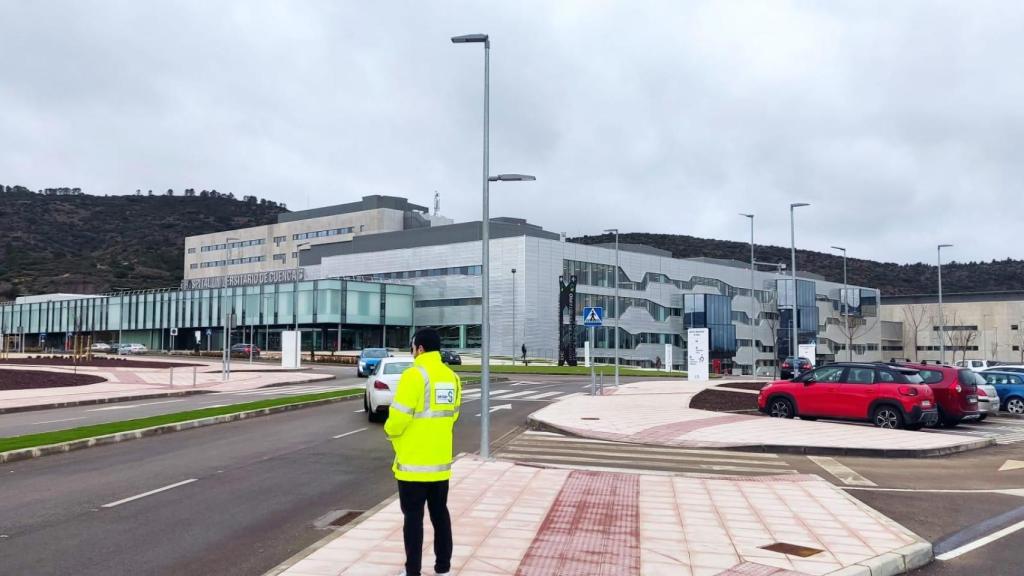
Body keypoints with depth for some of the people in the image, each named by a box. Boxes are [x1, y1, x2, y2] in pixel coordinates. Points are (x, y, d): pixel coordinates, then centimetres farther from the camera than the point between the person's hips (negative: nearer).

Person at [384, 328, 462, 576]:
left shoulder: (414, 375, -17)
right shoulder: (451, 377, 5)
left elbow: (399, 416, -18)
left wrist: (391, 432, 2)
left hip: (414, 462, -6)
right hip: (440, 461, 6)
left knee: (413, 517, 3)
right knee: (440, 514, 15)